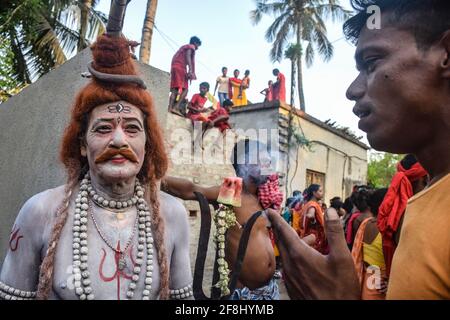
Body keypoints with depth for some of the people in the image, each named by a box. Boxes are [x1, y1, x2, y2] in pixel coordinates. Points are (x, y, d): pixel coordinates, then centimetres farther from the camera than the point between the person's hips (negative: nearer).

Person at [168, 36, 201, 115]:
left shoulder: (183, 47, 34)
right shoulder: (191, 47, 8)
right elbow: (188, 56, -11)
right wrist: (191, 70, -23)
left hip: (174, 67, 8)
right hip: (180, 67, -8)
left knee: (174, 90, 1)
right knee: (185, 89, -12)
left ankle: (170, 108, -12)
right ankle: (176, 108, -25)